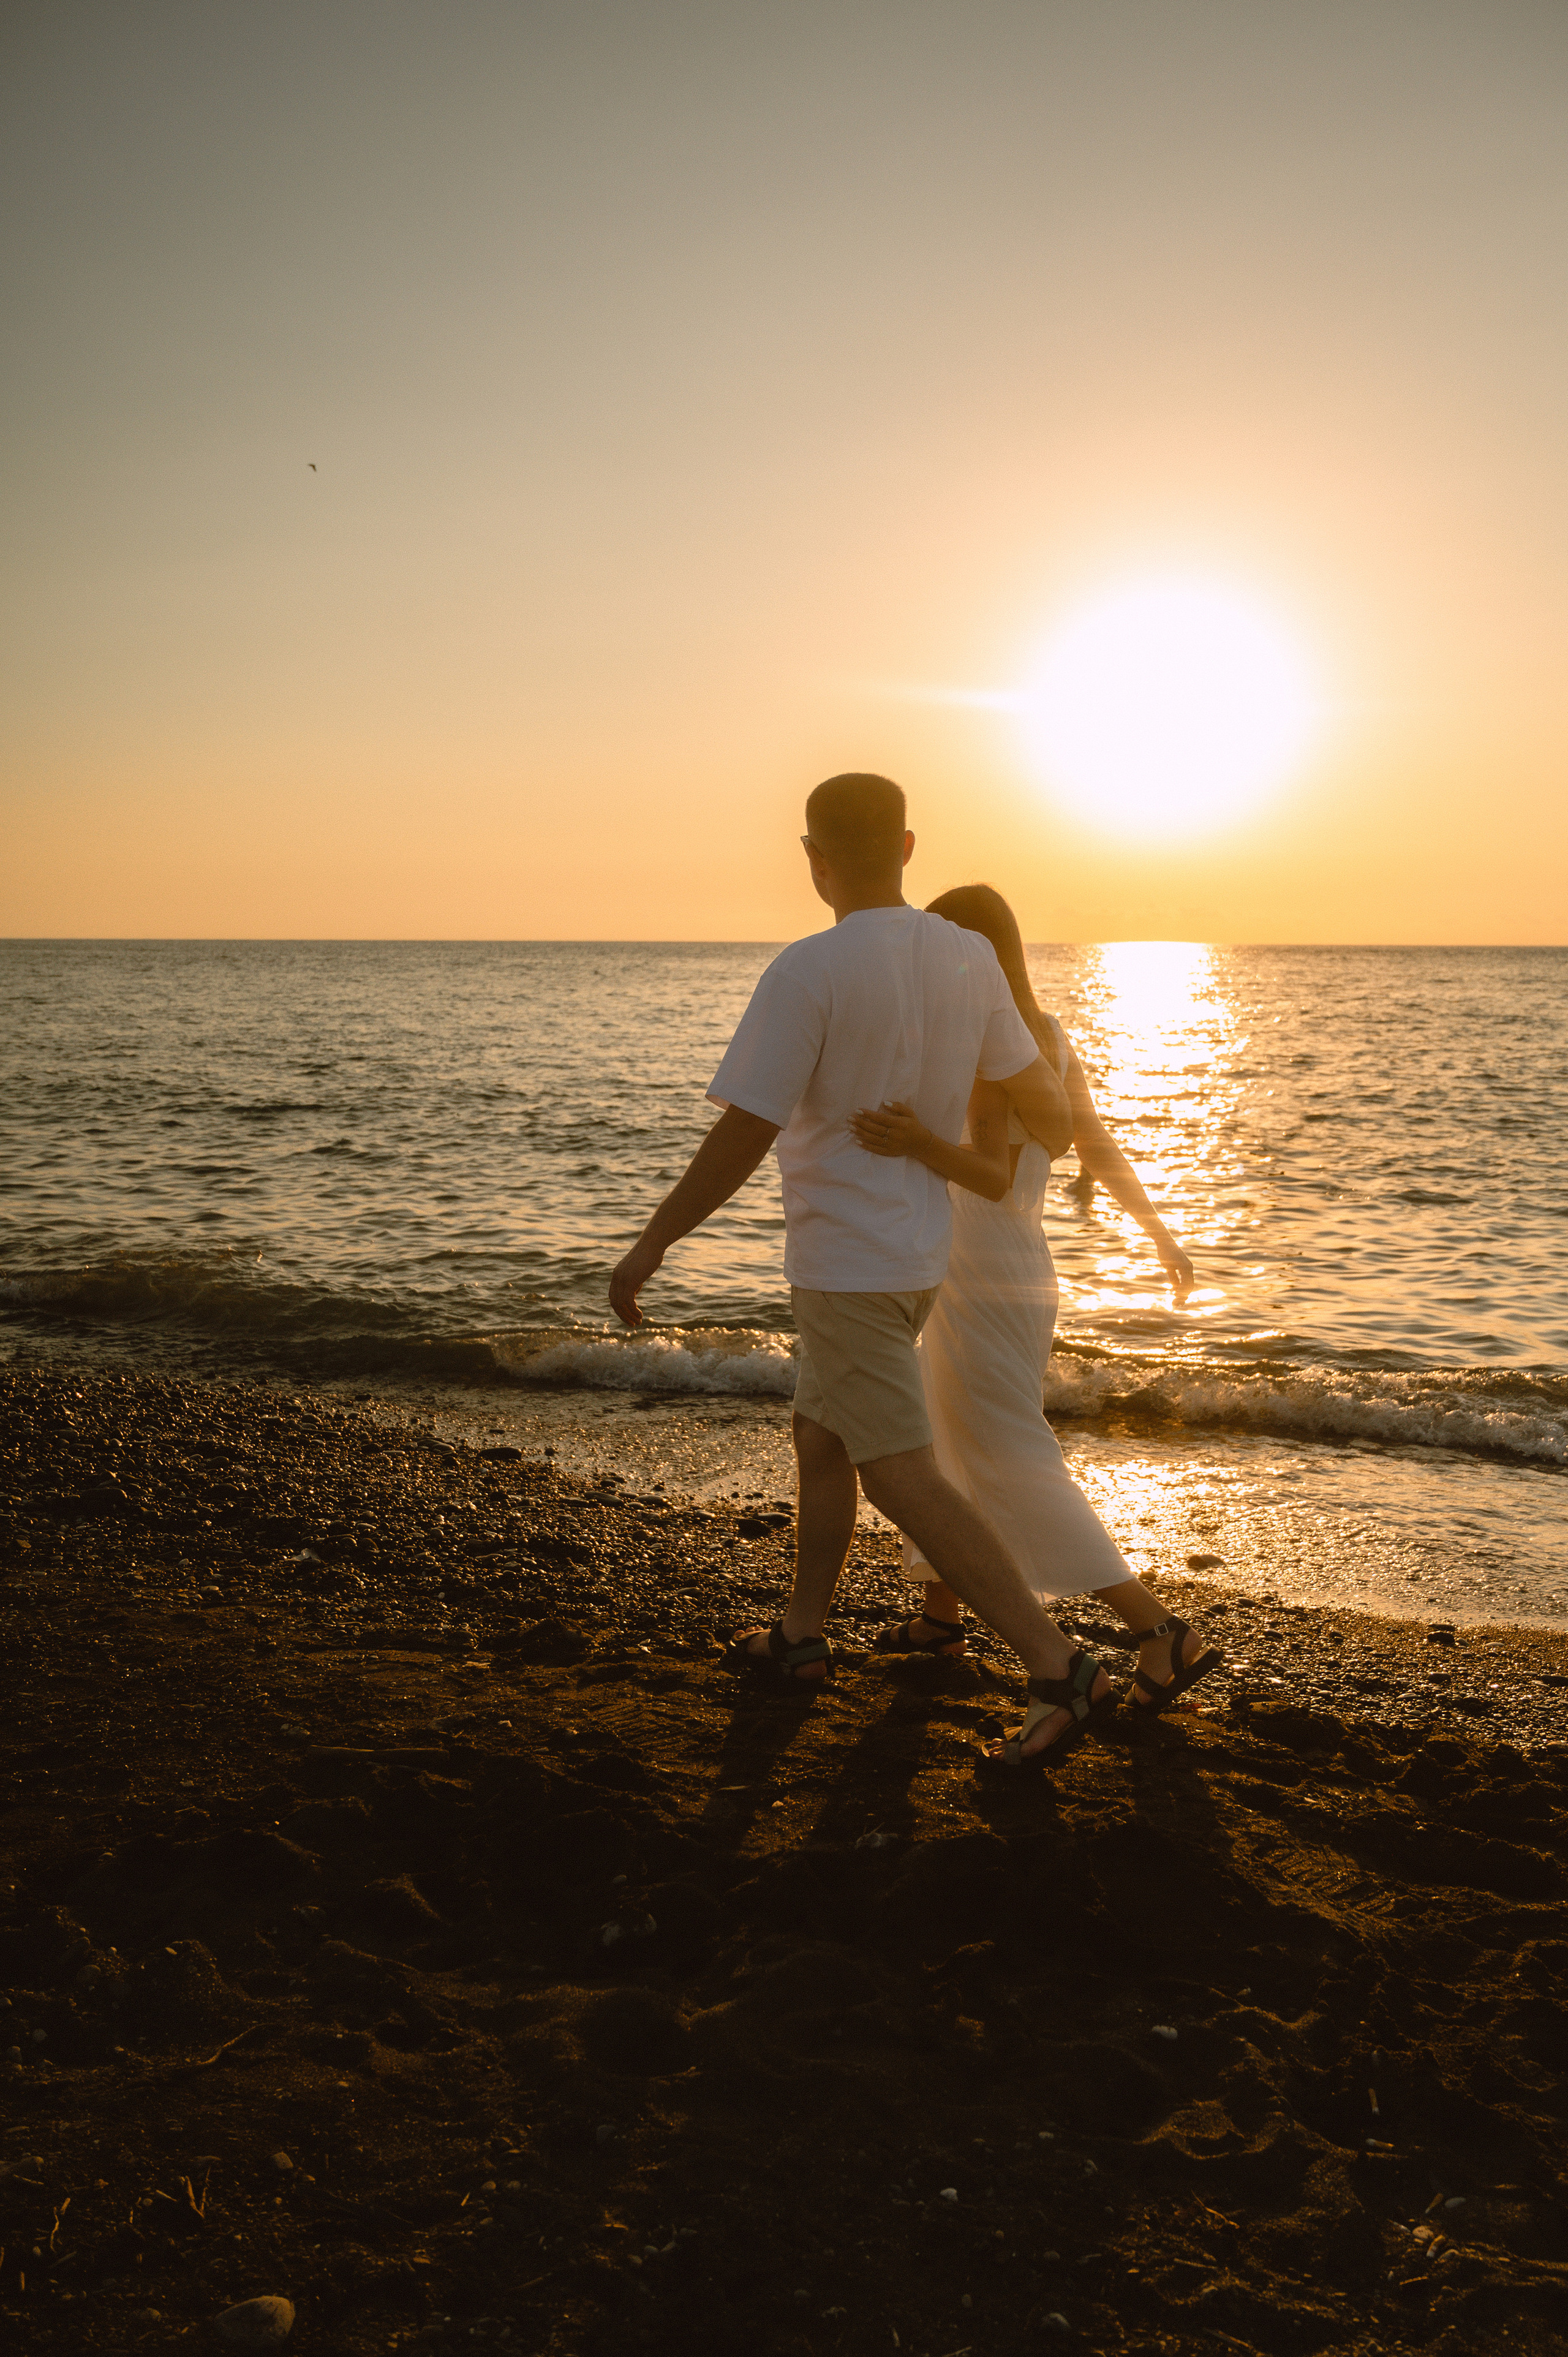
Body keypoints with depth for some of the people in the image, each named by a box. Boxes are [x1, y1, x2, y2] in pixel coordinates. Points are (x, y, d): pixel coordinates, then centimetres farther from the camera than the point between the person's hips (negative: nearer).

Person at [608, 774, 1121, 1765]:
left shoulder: (808, 972, -20)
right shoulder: (970, 957, -1)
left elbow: (745, 1136, -21)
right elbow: (1037, 1090, 9)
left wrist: (652, 1244, -10)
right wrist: (1078, 1148, 32)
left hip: (846, 1263, -8)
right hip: (920, 1249, 8)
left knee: (903, 1476, -4)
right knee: (820, 1434, 23)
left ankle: (1061, 1671, -7)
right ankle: (802, 1635, 36)